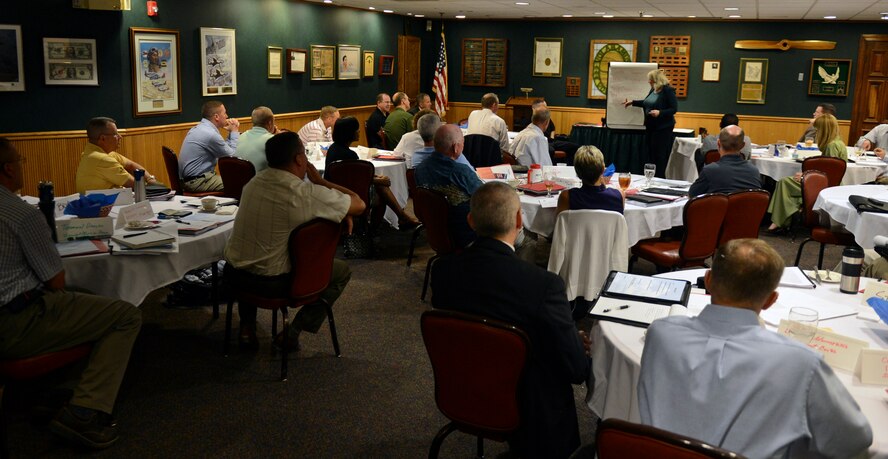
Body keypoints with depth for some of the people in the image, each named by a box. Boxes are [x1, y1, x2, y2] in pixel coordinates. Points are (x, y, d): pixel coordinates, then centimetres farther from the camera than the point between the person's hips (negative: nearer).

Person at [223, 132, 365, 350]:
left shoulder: (254, 182, 2)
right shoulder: (306, 193, -20)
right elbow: (359, 205, -8)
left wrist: (341, 213, 7)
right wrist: (320, 181, 0)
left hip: (233, 274, 6)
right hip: (272, 283, -6)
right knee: (342, 271, 12)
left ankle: (247, 328, 31)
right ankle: (292, 333, 10)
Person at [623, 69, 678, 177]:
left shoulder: (668, 90, -13)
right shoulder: (653, 90, 10)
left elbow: (674, 109, -14)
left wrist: (660, 112, -26)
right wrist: (632, 102, 29)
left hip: (663, 128, -8)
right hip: (651, 127, 8)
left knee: (660, 156, -5)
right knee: (650, 153, 8)